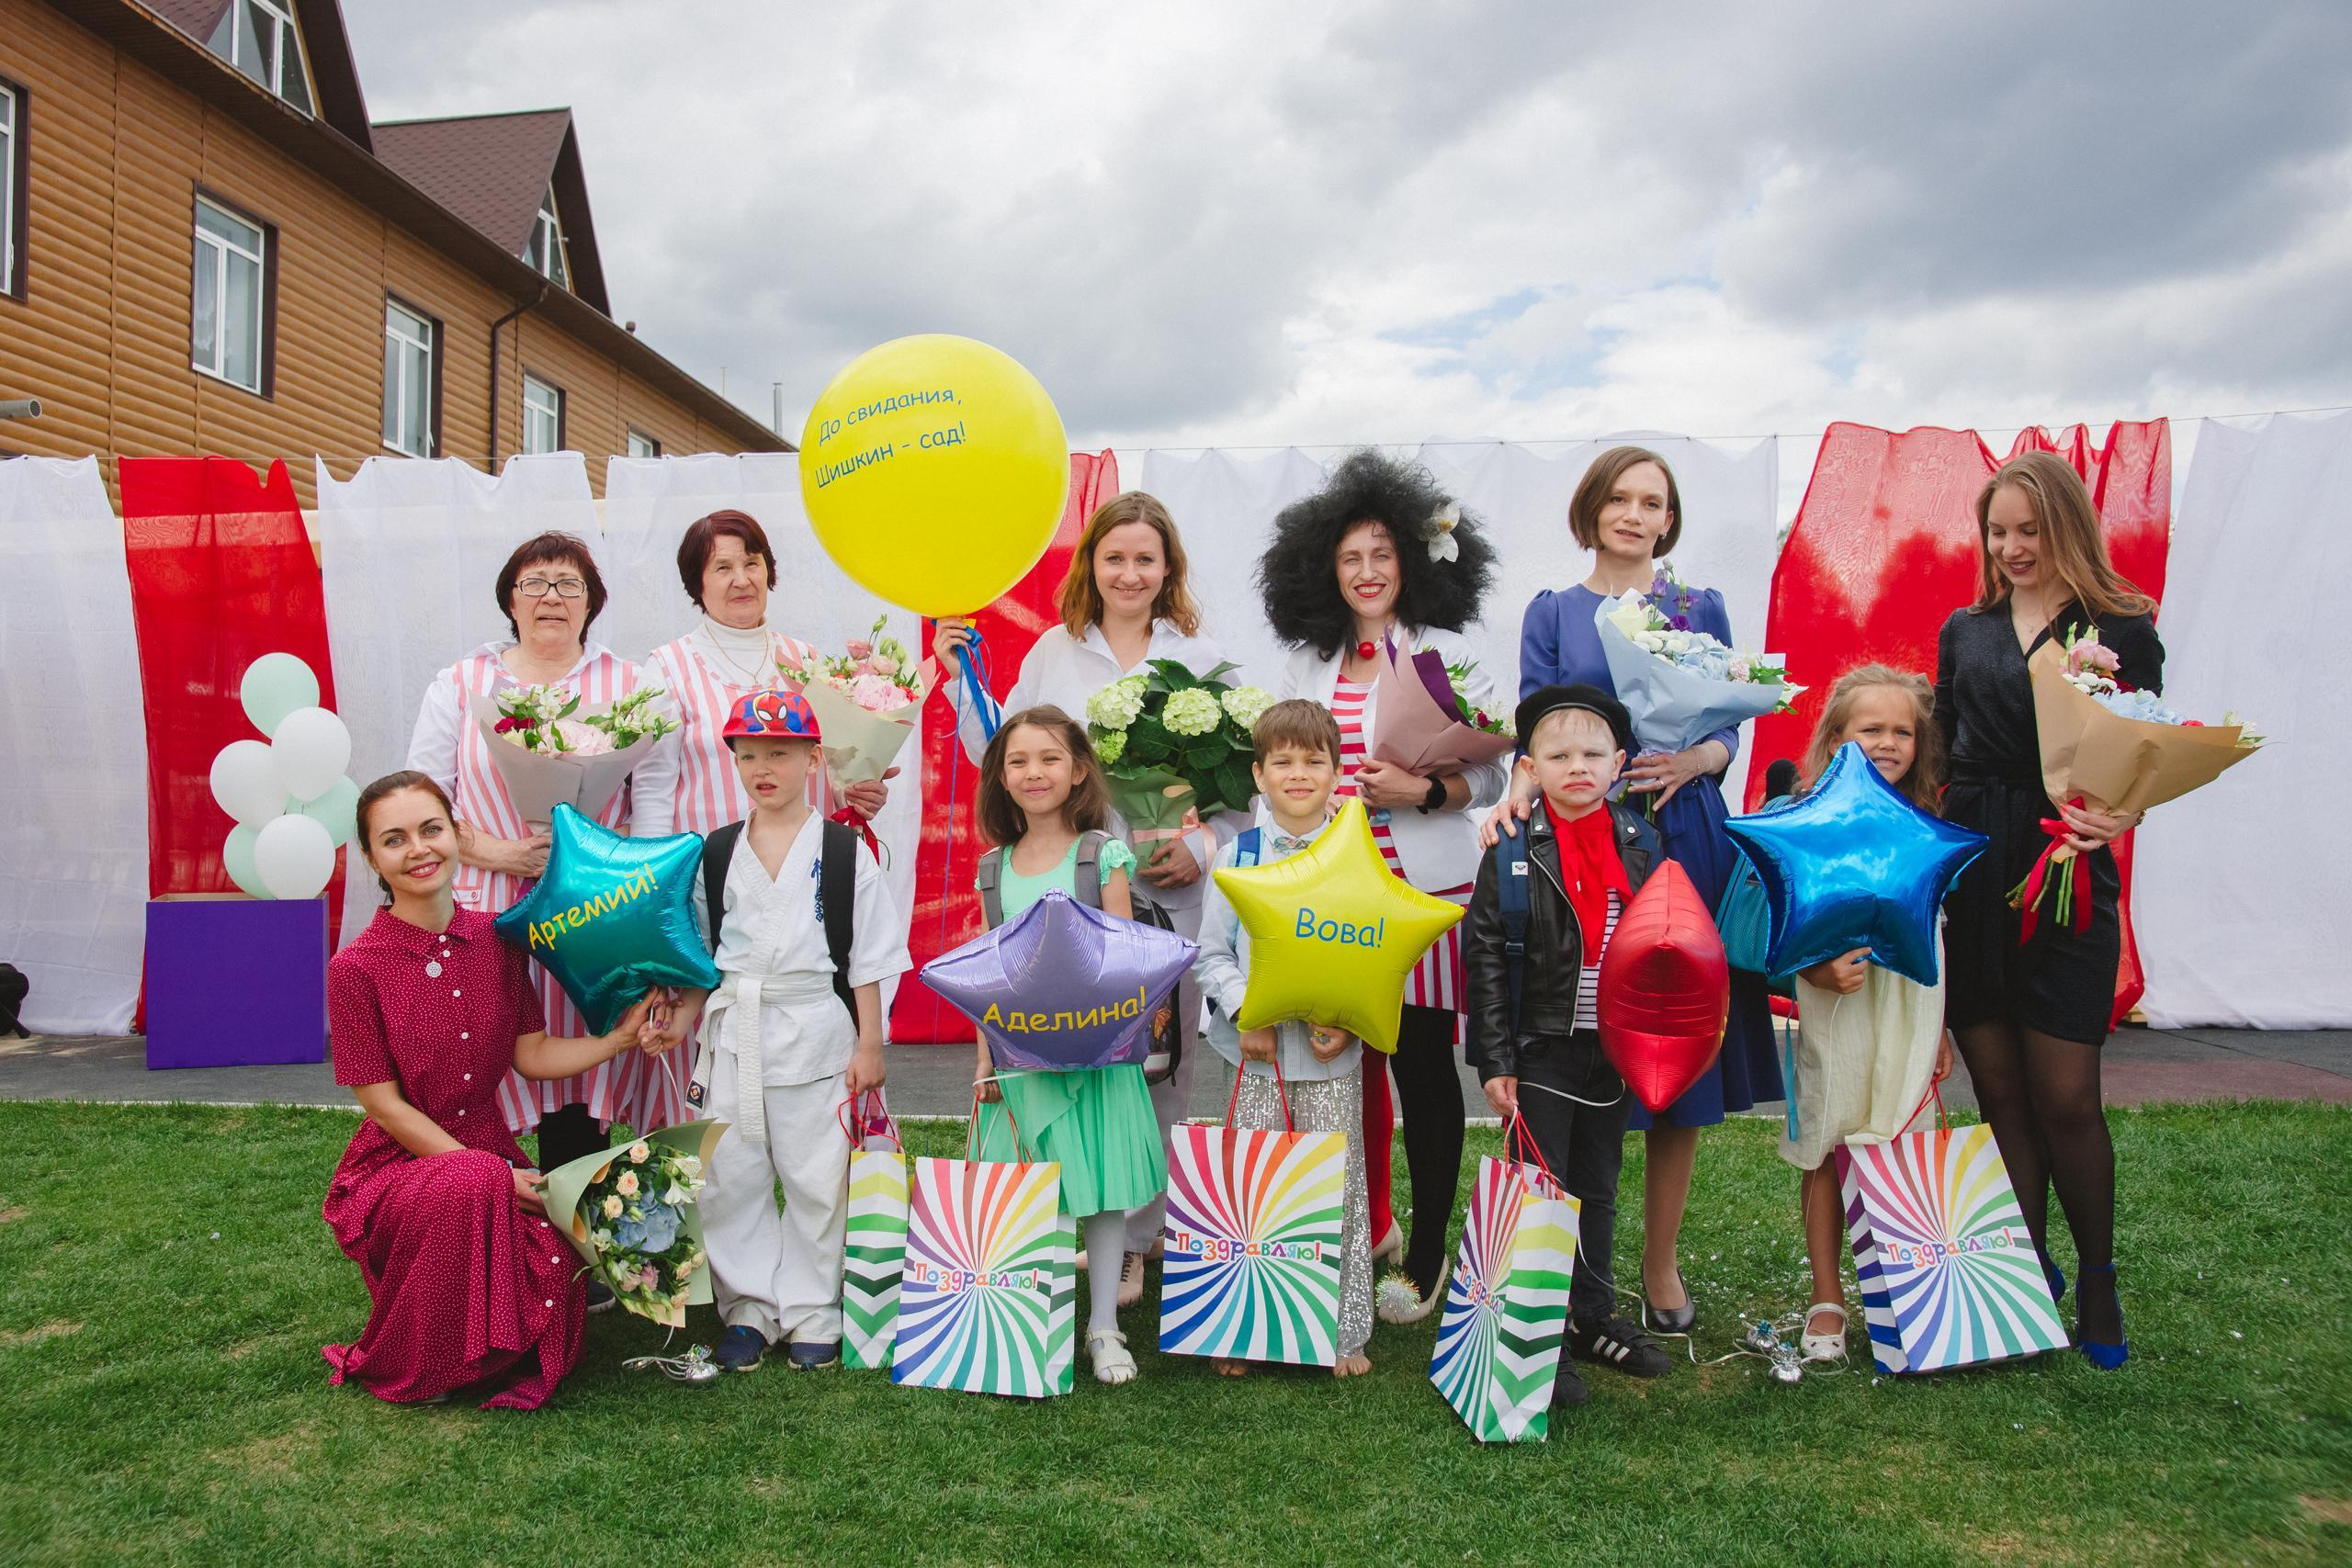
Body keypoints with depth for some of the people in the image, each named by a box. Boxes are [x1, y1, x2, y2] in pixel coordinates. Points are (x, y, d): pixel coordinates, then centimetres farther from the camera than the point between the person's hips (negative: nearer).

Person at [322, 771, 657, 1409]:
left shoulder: (496, 940, 2)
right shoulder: (356, 968, -12)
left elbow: (532, 1055, 4)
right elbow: (384, 1103, -11)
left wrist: (620, 1037, -10)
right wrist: (487, 1170, -17)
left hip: (491, 1151, 3)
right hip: (398, 1165, -3)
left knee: (554, 1257, -27)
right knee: (470, 1187, -38)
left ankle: (508, 1366, 11)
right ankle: (405, 1371, -10)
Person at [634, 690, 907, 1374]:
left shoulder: (844, 851, -1)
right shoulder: (717, 854, 8)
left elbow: (868, 957, -1)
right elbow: (700, 956, 12)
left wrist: (869, 1042, -4)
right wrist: (679, 1021, -1)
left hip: (816, 1031, -3)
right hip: (734, 1029, 3)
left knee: (814, 1178, 3)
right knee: (729, 1177, 6)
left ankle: (811, 1313, 17)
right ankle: (748, 1311, 20)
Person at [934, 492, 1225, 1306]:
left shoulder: (1200, 659, 6)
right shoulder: (1054, 650, 10)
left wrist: (1202, 845, -8)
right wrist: (961, 680, 2)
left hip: (1167, 894, 0)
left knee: (1159, 1064, 3)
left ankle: (1136, 1237, 16)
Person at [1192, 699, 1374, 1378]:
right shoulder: (1238, 856, 3)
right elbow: (1211, 954, 4)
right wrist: (1246, 1014, -11)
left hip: (1335, 1053, 0)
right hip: (1258, 1050, 0)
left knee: (1336, 1187, 4)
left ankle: (1342, 1331, 16)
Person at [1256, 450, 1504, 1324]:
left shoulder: (1444, 653, -1)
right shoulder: (1308, 665, 13)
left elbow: (1491, 774, -3)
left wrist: (1422, 791, -18)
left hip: (1423, 887, -4)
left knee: (1420, 1063, 0)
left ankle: (1426, 1257, 14)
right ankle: (1367, 1227, 28)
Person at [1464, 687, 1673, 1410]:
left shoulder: (1642, 846, 4)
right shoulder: (1513, 855, -8)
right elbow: (1485, 960, -9)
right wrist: (1495, 1063, -12)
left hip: (1615, 1051, 4)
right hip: (1541, 1052, -4)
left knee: (1598, 1189, 16)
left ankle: (1593, 1320, 31)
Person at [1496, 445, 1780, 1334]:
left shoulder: (1701, 609, 13)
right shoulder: (1552, 613, 10)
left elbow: (1729, 732, 8)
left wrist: (1690, 762, -14)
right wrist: (1518, 792, -19)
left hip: (1683, 843, 1)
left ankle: (1661, 1262, 16)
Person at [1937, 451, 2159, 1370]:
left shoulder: (2121, 631, 2)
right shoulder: (1965, 632, 13)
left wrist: (2116, 816, -21)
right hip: (1966, 879, 3)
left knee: (2065, 1098, -1)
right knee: (1998, 1092, 7)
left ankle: (2097, 1281, 20)